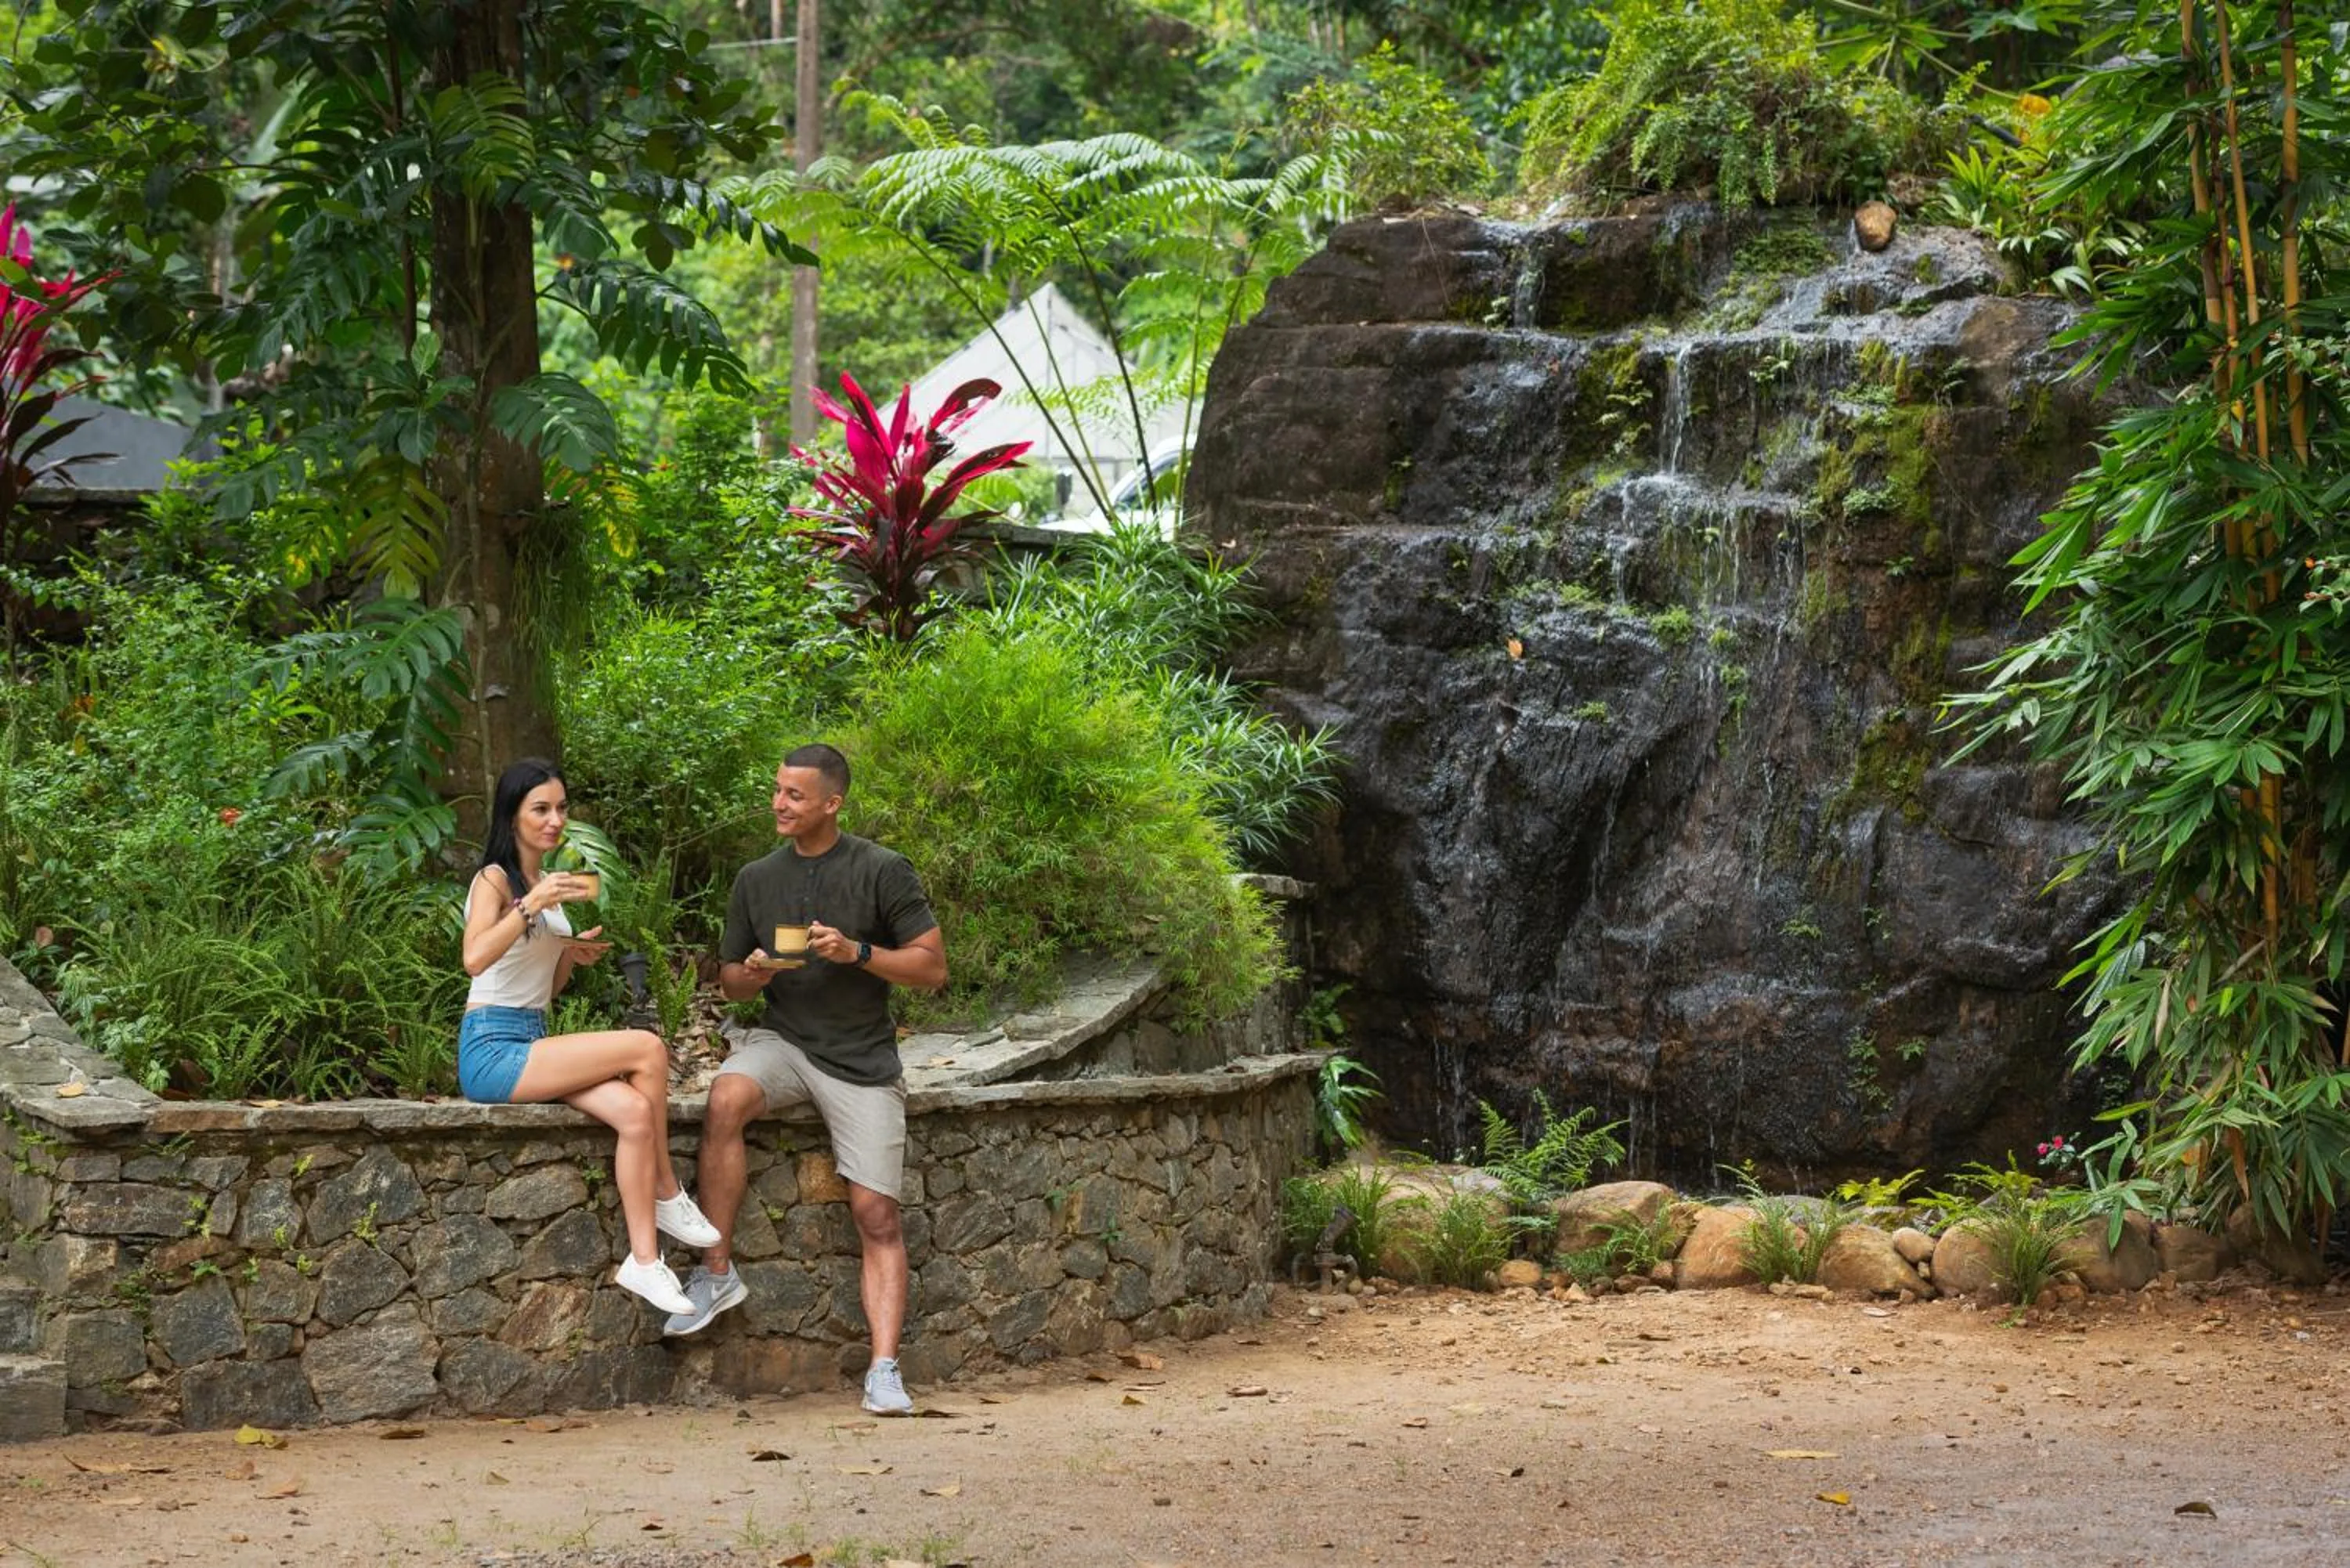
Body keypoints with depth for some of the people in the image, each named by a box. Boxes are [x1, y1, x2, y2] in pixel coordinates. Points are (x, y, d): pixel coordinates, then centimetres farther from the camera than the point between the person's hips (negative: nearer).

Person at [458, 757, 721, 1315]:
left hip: (533, 1044, 8)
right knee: (647, 1048, -22)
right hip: (492, 1048, -8)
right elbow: (476, 958, -26)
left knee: (636, 1111, -20)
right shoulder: (494, 880, -6)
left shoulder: (547, 882, 19)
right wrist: (533, 903, -34)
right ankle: (667, 1196, -9)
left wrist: (572, 954, 6)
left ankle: (644, 1260, -21)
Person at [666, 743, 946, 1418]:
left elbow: (933, 967, -4)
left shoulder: (883, 872, -5)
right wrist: (753, 974, -8)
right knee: (726, 1099, -31)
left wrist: (858, 953, -19)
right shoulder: (757, 879, 7)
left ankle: (884, 1369, -8)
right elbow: (730, 979, 16)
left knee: (876, 1214, -9)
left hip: (861, 1059, -2)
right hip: (783, 1042, 2)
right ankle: (717, 1271, -20)